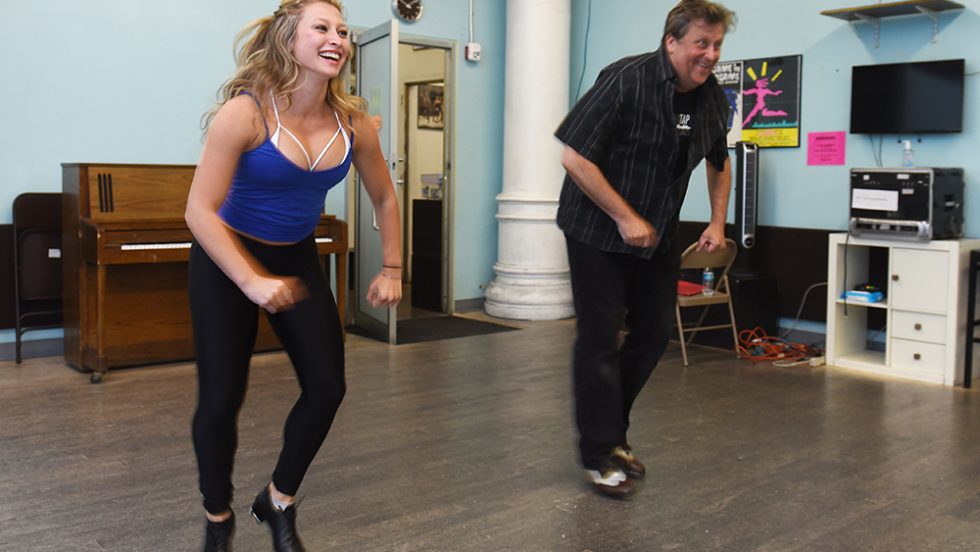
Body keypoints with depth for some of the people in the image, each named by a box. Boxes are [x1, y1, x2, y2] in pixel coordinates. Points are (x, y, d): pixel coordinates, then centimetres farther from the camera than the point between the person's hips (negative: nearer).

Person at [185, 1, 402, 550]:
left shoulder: (354, 123, -9)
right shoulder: (246, 112, -23)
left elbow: (385, 199, 7)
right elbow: (200, 210, -24)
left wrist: (391, 269, 3)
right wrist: (252, 282, -30)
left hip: (297, 259, 5)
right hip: (227, 259, -4)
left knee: (328, 387, -2)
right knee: (222, 398, -4)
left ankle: (279, 502, 23)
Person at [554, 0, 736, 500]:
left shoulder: (713, 98, 0)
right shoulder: (626, 80, -21)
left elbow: (719, 162, 19)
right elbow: (575, 157, -22)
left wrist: (718, 222, 8)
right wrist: (625, 219, -21)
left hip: (657, 234, 7)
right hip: (598, 230, -7)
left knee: (654, 333, 10)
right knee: (600, 339, -3)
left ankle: (611, 431, 29)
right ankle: (600, 455, 10)